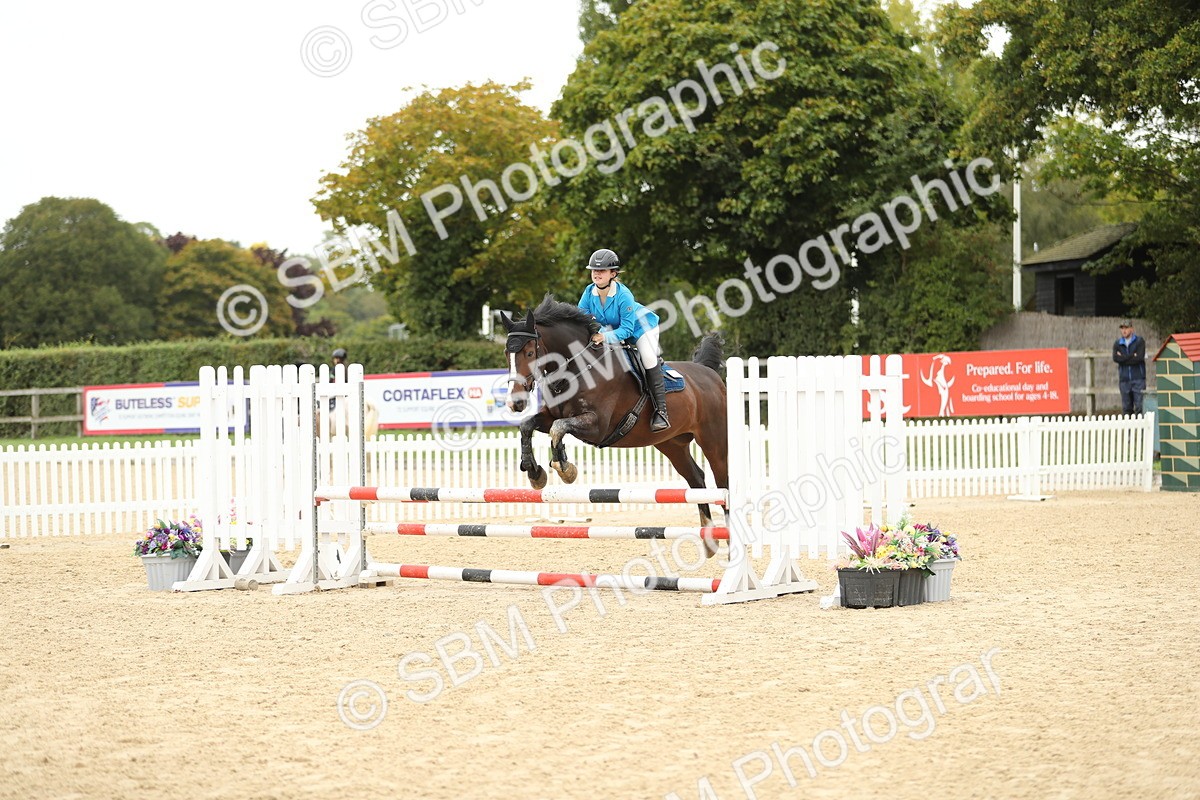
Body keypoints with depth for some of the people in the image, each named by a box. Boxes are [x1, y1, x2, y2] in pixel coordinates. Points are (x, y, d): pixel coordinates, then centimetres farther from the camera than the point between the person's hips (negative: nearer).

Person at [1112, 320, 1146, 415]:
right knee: (1126, 407, 4)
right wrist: (1132, 356, -9)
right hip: (1124, 379, 3)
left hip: (1138, 378, -3)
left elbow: (1139, 358, -10)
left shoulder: (1139, 341, 4)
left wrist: (1123, 358, -4)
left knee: (1139, 407, -9)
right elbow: (1115, 358, -5)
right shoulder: (1117, 344, 12)